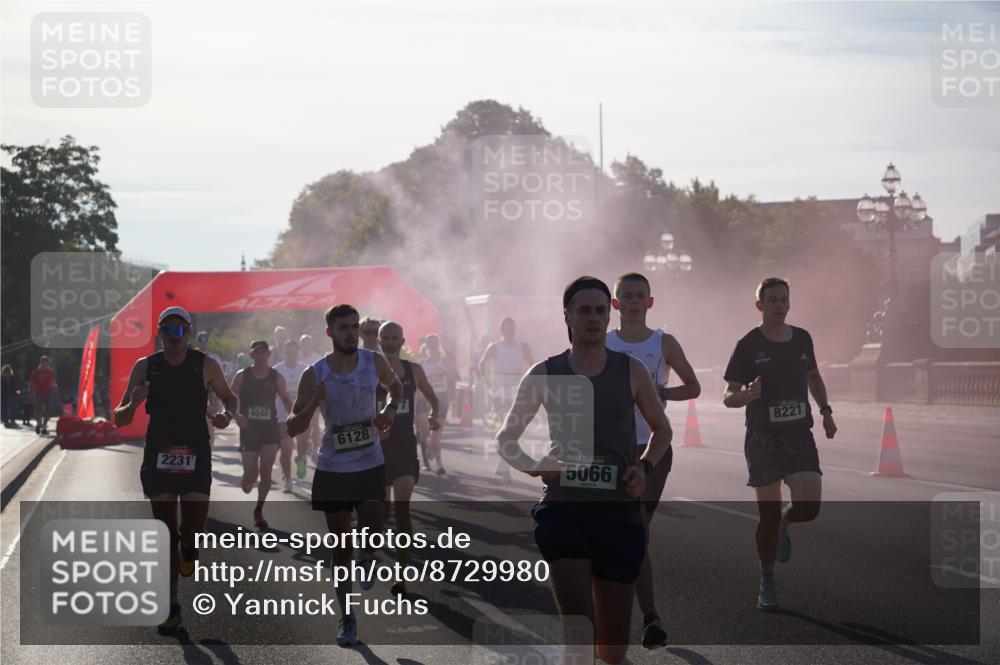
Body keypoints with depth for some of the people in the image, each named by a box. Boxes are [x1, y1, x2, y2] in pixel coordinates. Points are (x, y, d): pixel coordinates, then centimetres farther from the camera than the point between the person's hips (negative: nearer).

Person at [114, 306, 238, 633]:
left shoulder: (206, 366, -3)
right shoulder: (145, 367, -1)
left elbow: (230, 397, 13)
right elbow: (120, 419, 1)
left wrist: (227, 415, -11)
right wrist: (133, 404, -22)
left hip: (196, 457, -1)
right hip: (158, 456, 1)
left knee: (193, 531, -10)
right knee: (166, 534, 4)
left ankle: (188, 548, 28)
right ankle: (172, 605, 14)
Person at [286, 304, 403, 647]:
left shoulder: (374, 362, -4)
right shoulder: (314, 375, -8)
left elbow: (396, 388, 18)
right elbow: (293, 429, -6)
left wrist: (389, 410, -4)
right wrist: (314, 403, -25)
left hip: (370, 466, 0)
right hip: (332, 468, 0)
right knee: (341, 546, 6)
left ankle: (368, 557, 23)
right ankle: (347, 619, 17)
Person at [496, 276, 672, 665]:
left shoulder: (631, 371, 5)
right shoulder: (545, 375, 3)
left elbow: (661, 429, 19)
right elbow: (506, 439, 12)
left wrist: (645, 466, -1)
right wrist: (534, 468, -7)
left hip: (619, 512, 2)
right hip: (564, 507, -2)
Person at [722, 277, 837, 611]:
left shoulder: (802, 339, 7)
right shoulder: (748, 345, -5)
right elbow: (728, 396, -5)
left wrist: (825, 410, 15)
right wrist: (747, 395, -26)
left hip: (800, 436, 3)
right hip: (763, 440, -3)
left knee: (809, 506, -12)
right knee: (768, 514, 0)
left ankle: (784, 525, 25)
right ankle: (767, 583, 17)